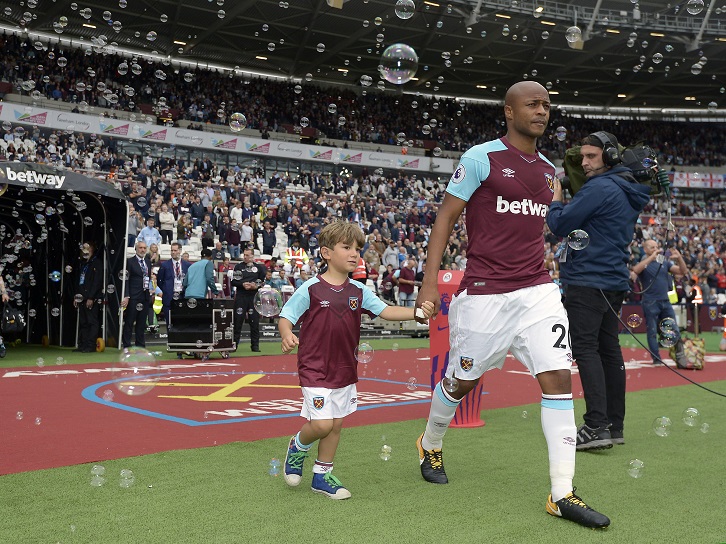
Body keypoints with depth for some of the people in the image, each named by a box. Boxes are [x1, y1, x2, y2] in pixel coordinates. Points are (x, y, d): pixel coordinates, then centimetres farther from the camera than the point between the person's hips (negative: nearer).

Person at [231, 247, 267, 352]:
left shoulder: (258, 267, 9)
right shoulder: (239, 267, 8)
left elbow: (264, 281, 10)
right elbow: (233, 282, 3)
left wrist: (256, 286, -8)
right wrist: (243, 284, -14)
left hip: (254, 297, 1)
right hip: (241, 296, -1)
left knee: (254, 321, 2)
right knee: (238, 320, -1)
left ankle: (255, 345, 9)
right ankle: (234, 344, 6)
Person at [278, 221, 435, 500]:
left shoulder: (359, 291, 3)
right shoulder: (311, 289, -11)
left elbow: (385, 311, -4)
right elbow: (286, 317, -7)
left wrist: (418, 312, -18)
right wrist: (287, 336, -28)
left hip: (345, 369, 6)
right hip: (315, 368, -5)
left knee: (336, 424, 11)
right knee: (322, 424, -11)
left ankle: (322, 476, 28)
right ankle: (298, 446, 23)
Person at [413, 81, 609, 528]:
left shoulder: (549, 170, 12)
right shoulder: (480, 158, -6)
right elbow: (446, 218, -5)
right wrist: (430, 282, -12)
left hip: (537, 290, 5)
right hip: (484, 293, -5)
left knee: (558, 378, -7)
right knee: (462, 381, 10)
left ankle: (562, 493, 0)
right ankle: (430, 445, 39)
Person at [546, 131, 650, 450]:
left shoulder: (599, 188, -14)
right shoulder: (629, 191, 17)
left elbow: (559, 225, -13)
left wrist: (555, 197, 4)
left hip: (588, 281, -10)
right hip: (615, 282, 10)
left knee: (586, 348, -10)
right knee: (609, 349, 11)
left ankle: (596, 426, -15)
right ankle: (614, 425, 16)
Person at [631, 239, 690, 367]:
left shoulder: (665, 262, 13)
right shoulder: (643, 263, 0)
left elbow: (683, 272, 7)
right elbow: (636, 270, -25)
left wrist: (679, 258, -12)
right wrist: (652, 257, -30)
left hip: (666, 302, 5)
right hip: (650, 303, -5)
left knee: (675, 331, 1)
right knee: (652, 332, -1)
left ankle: (680, 359, 3)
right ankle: (657, 360, 5)